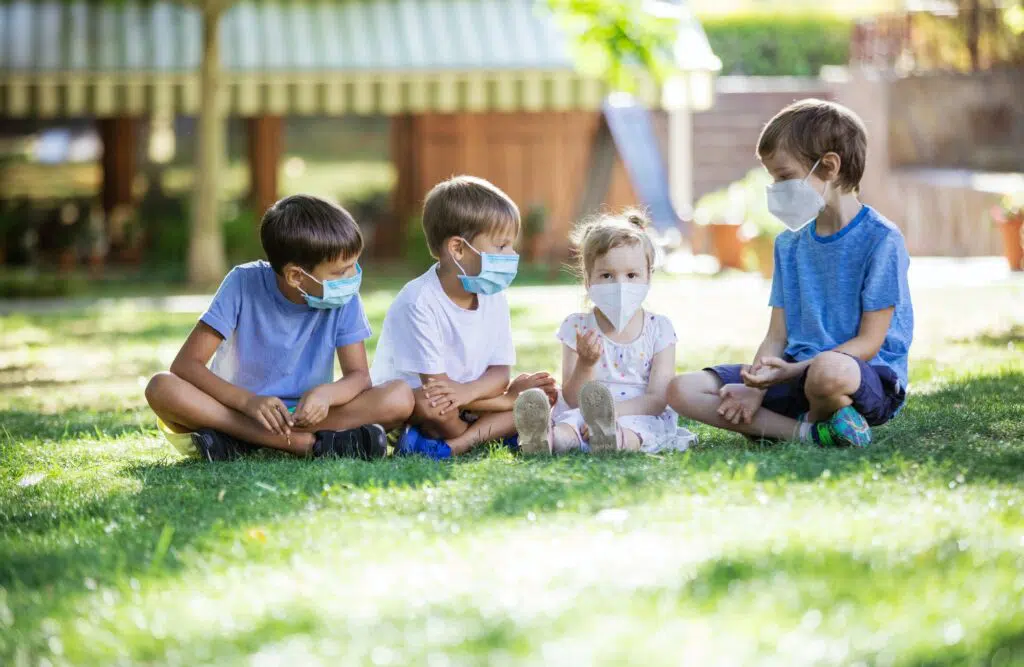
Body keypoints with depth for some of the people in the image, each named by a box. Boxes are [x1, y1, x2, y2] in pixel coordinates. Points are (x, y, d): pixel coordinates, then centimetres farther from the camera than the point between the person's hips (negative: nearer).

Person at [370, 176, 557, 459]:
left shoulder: (493, 297, 1)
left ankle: (452, 444, -24)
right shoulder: (419, 303, -21)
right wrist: (510, 398, -18)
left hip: (467, 407, 7)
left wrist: (467, 391, -29)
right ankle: (492, 434, -8)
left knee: (543, 393, -11)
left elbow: (500, 372, -4)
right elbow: (435, 384, -23)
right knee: (429, 403, -40)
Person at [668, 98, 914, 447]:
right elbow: (777, 335, 11)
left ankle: (818, 418, -8)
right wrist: (755, 388, -10)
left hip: (872, 380, -7)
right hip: (796, 373, 7)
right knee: (683, 390, -10)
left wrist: (790, 372, -22)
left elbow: (868, 342, -13)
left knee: (830, 370, -44)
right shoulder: (790, 244, 14)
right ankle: (806, 432, -20)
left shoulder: (880, 240, -8)